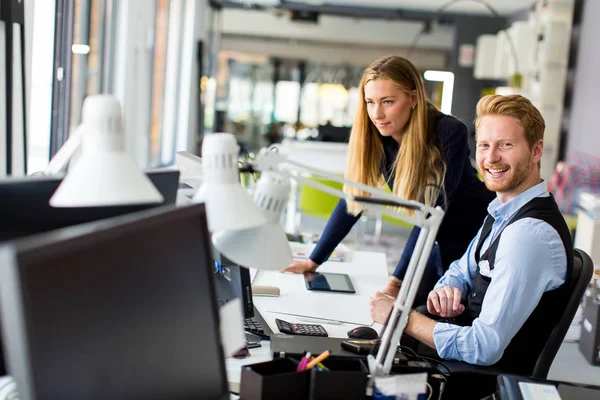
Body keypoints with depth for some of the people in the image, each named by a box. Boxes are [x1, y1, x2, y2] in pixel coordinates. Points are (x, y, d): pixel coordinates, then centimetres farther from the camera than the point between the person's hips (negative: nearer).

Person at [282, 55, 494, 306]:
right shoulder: (374, 137, -11)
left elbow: (430, 214, -28)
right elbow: (352, 201, -3)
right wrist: (314, 260, -2)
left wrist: (397, 280, -32)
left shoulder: (448, 133, -27)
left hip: (478, 236, -4)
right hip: (440, 244, 5)